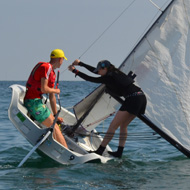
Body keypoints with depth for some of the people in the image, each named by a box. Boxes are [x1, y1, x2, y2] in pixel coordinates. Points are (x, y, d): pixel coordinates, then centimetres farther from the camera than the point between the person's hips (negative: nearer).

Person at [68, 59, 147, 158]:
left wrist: (75, 71, 10)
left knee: (113, 125, -4)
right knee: (123, 125, 18)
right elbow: (95, 71, 32)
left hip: (133, 99, -10)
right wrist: (80, 63, 38)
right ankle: (119, 152, 16)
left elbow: (91, 79, 0)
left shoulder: (109, 78, -6)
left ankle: (99, 151, -2)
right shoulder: (114, 73, 21)